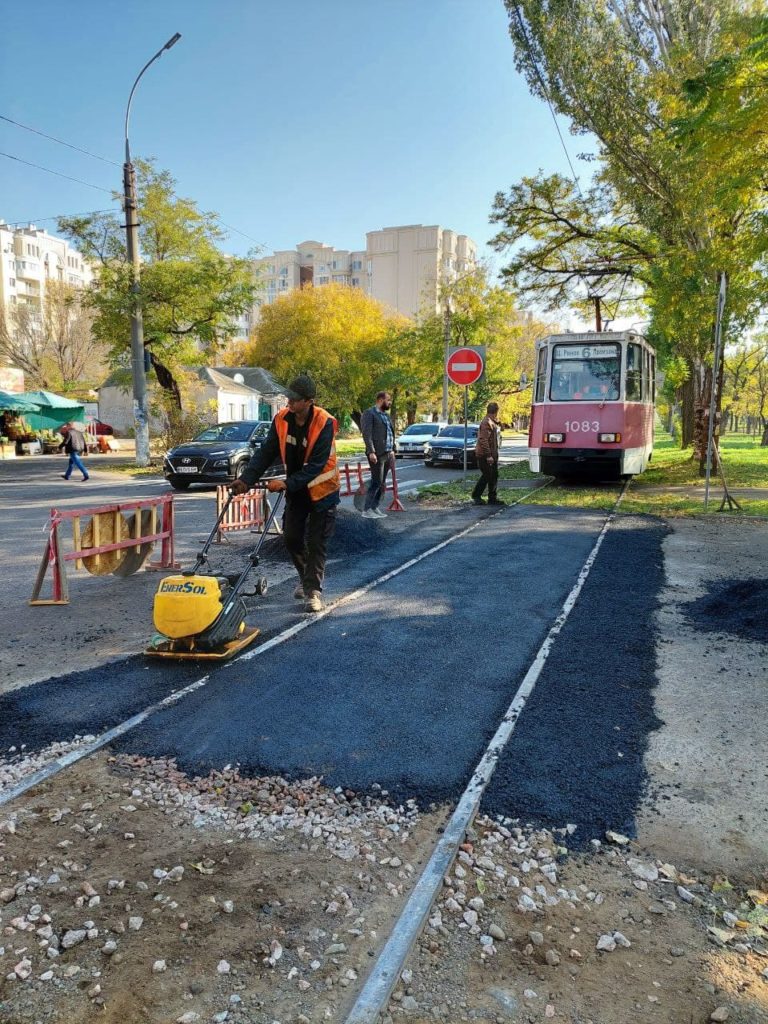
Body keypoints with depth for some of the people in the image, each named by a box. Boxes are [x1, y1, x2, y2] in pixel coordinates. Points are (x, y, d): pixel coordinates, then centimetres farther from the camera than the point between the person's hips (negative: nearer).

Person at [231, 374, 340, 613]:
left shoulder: (325, 423, -24)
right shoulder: (281, 419, -8)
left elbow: (317, 465, -27)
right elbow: (266, 452, -6)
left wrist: (287, 483, -32)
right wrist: (246, 479, -18)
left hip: (321, 490, -5)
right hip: (295, 489, 5)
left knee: (316, 543, -2)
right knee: (291, 538, 7)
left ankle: (313, 590, 7)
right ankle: (307, 578, 29)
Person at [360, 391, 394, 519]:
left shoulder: (386, 415, 19)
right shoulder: (369, 413, -6)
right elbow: (367, 434, -14)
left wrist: (392, 450, 15)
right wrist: (371, 452, -21)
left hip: (387, 454, 8)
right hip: (377, 454, -8)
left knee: (382, 483, 9)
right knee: (376, 482, -8)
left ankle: (375, 507, 16)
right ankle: (366, 510, -3)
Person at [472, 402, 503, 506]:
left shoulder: (492, 423, 15)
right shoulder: (486, 423, -18)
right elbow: (483, 440, -23)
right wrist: (488, 455, -25)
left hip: (492, 454, 10)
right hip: (485, 455, -10)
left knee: (494, 476, 11)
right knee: (486, 476, -5)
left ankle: (492, 498, 16)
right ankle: (476, 496, 6)